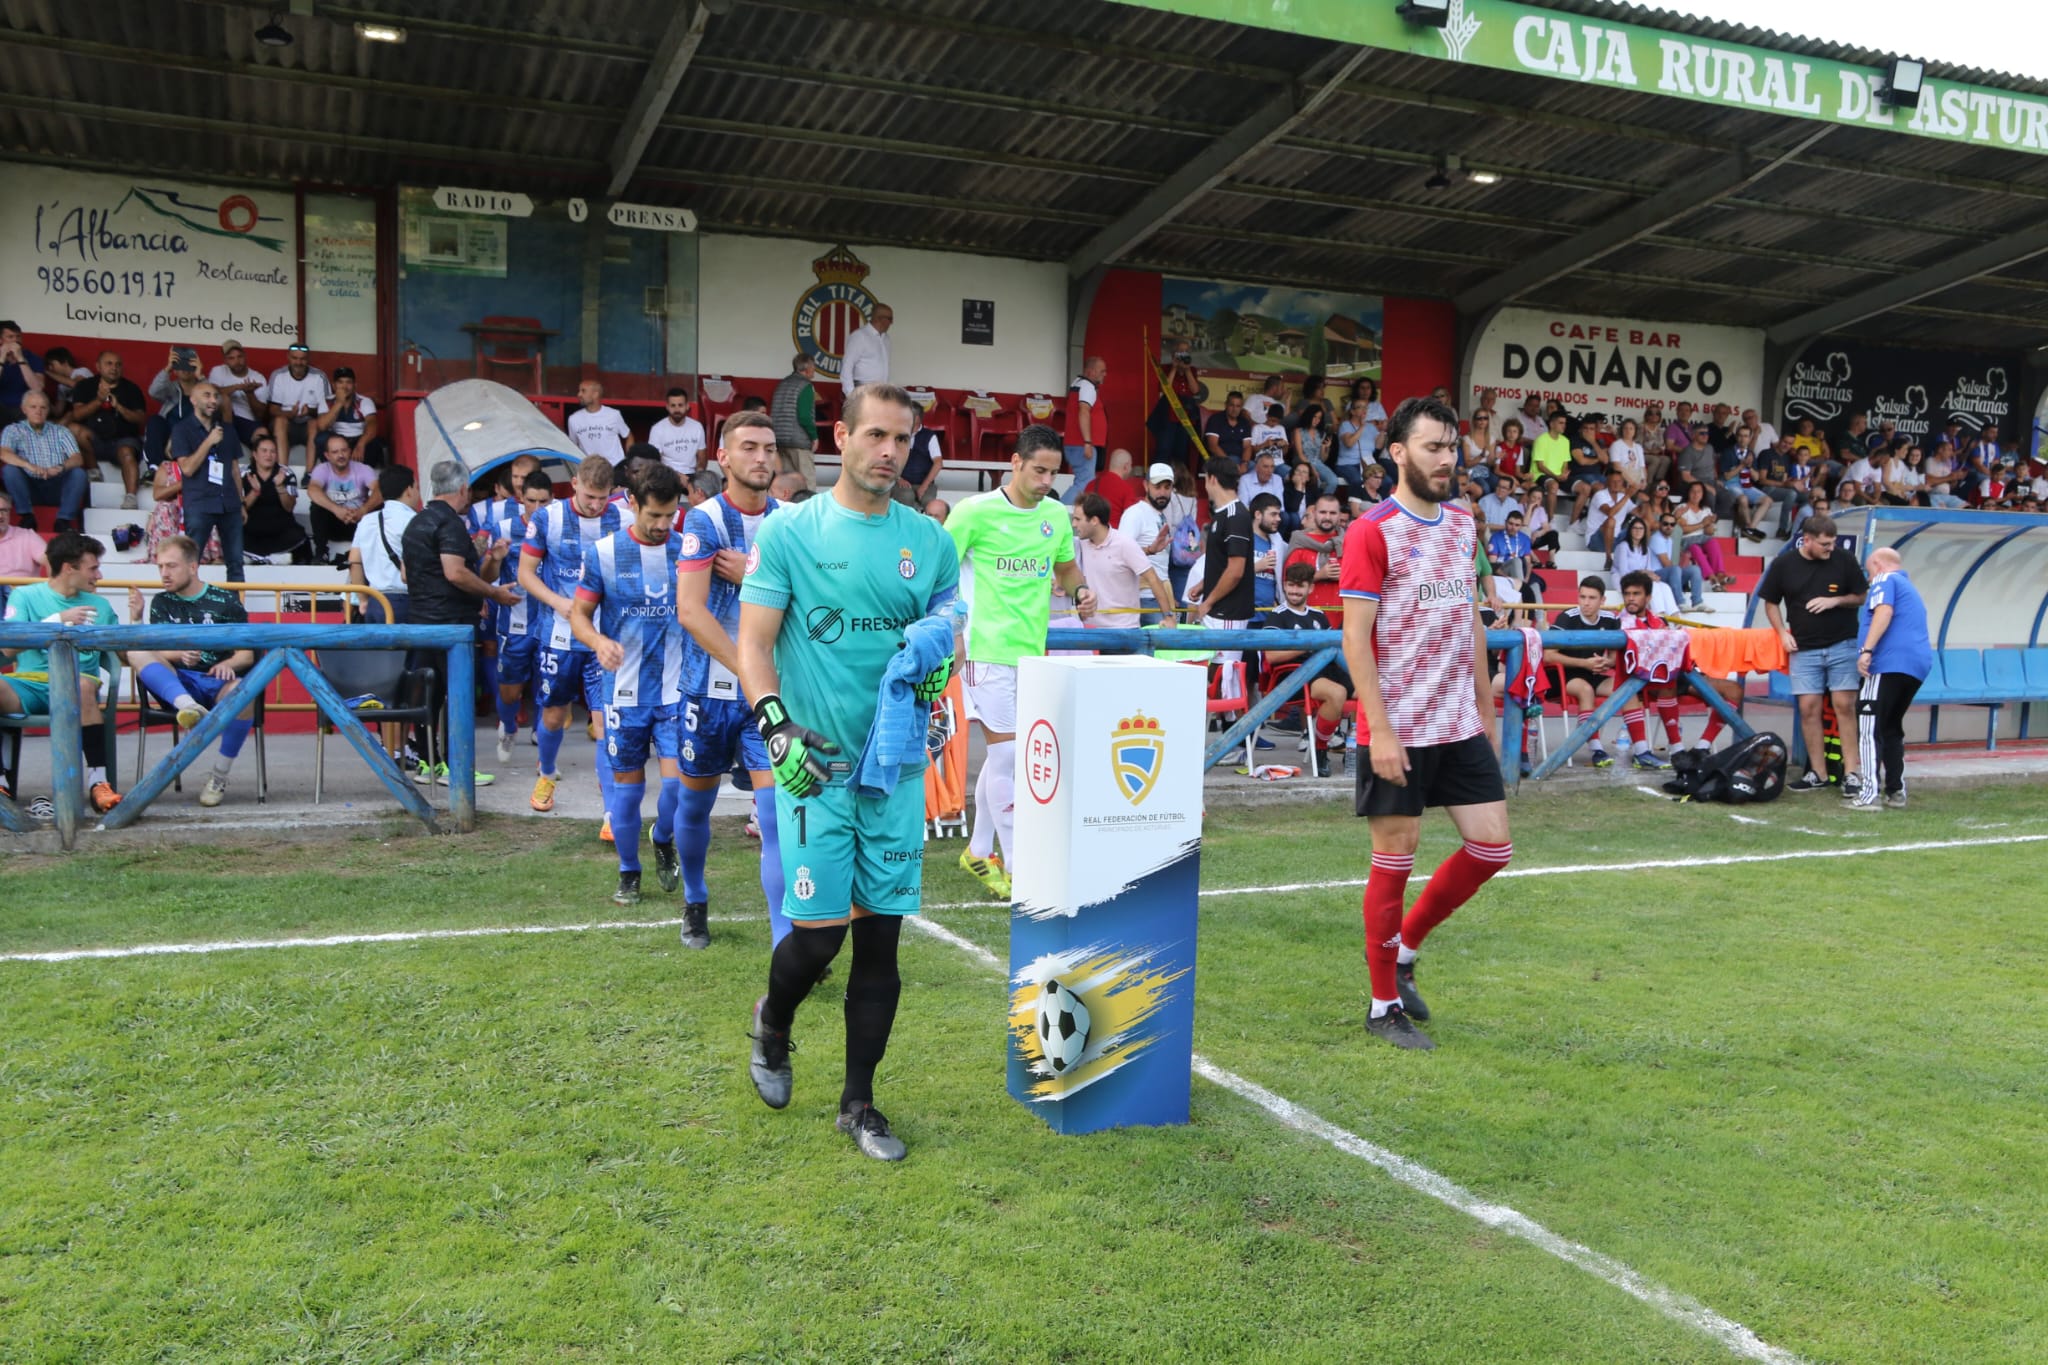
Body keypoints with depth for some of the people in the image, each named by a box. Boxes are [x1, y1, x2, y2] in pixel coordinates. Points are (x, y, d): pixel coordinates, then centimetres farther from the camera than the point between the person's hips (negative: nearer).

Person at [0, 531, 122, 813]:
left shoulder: (100, 606, 17)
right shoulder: (25, 596, 9)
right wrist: (58, 620, -13)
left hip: (75, 687, 1)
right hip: (29, 684, -1)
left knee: (82, 684, -37)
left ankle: (98, 780, -38)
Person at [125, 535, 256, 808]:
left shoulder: (225, 601, 8)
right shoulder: (162, 603, 17)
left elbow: (247, 654, 5)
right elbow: (154, 652, 7)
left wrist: (228, 664, -18)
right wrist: (180, 654, -16)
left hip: (219, 683, -2)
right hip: (177, 684, 2)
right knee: (136, 652, -23)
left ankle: (220, 775, -21)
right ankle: (187, 706, -48)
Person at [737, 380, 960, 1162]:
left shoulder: (929, 539, 8)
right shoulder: (789, 530, -2)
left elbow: (951, 627, 17)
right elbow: (753, 643, -5)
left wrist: (941, 661, -7)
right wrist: (774, 721, -21)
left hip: (897, 764, 3)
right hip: (813, 761, -3)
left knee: (881, 936, 6)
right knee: (819, 933, -4)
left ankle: (859, 1102, 21)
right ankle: (772, 1022, 32)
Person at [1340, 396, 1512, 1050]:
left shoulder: (1463, 524, 11)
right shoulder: (1373, 531, -10)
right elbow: (1355, 639, -14)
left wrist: (1486, 708, 15)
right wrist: (1379, 730, -18)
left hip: (1460, 725, 7)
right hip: (1398, 729, -7)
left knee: (1492, 847, 6)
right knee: (1395, 858, 2)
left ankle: (1402, 949, 26)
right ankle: (1385, 1005, 16)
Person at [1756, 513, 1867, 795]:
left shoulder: (1844, 560, -1)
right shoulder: (1783, 565, 0)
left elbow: (1862, 597, 7)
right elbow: (1770, 602, 11)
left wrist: (1835, 601, -12)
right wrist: (1782, 632, -2)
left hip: (1843, 645, -1)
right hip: (1804, 649, 1)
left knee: (1845, 706, -5)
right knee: (1808, 708, 0)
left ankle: (1850, 773, -2)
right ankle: (1817, 774, 9)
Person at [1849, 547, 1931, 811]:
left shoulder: (1885, 579, 3)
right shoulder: (1910, 588, 31)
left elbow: (1884, 612, -15)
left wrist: (1866, 650, -22)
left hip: (1890, 663, -9)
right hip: (1918, 663, 9)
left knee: (1869, 728, -10)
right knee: (1891, 728, 19)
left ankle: (1869, 794, -16)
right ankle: (1896, 792, 18)